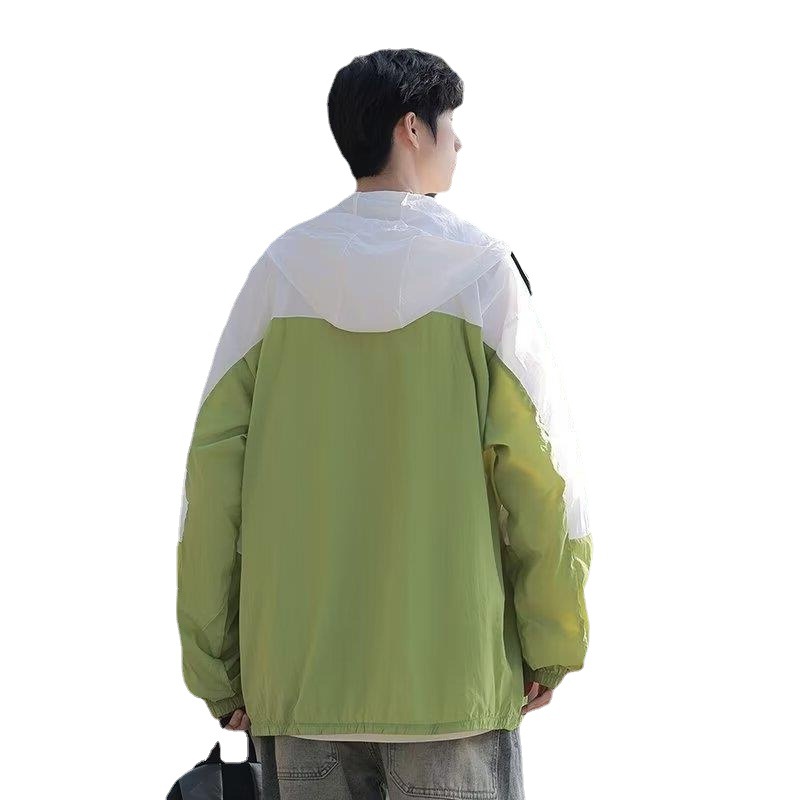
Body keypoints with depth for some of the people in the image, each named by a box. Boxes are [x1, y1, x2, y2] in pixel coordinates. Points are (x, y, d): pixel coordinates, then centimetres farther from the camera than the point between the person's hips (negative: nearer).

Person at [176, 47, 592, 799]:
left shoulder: (279, 270, 4)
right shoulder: (479, 267, -4)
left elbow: (213, 469, 2)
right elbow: (537, 463, -8)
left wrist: (215, 667, 8)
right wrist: (553, 644, 2)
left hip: (301, 675, 3)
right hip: (456, 675, -3)